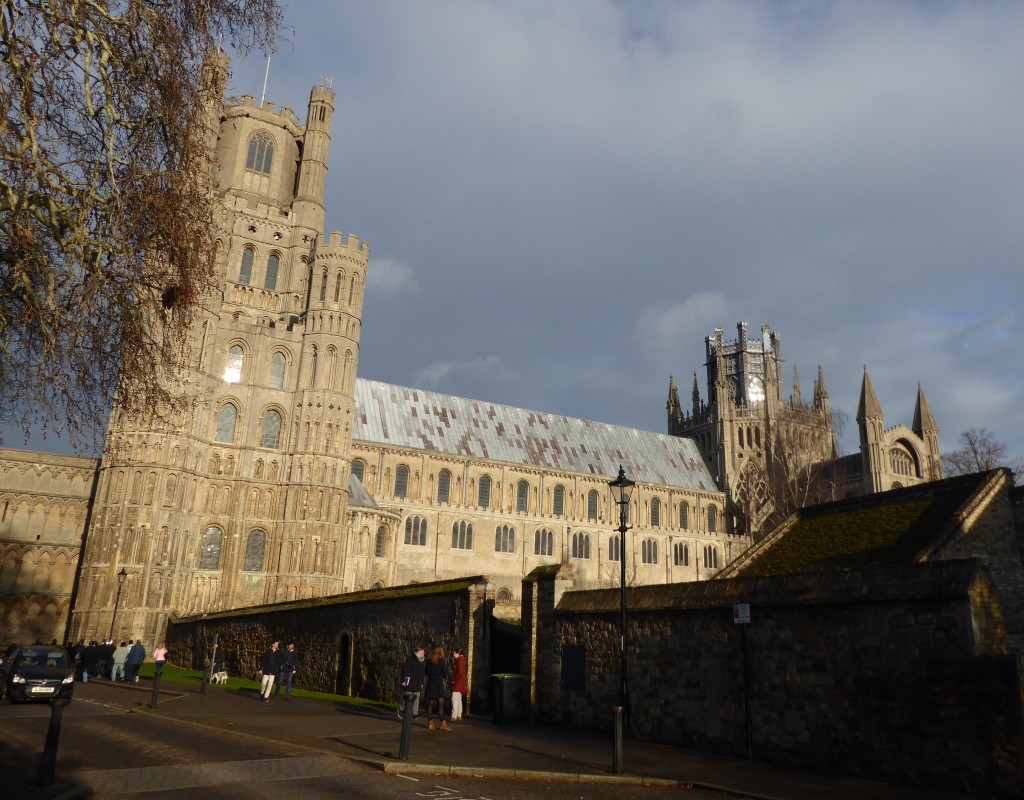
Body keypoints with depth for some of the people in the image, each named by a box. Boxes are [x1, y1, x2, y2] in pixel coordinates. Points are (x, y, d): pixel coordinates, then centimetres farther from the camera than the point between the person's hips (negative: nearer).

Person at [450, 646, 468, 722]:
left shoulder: (460, 660, -16)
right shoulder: (462, 659, 14)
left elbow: (460, 673, -23)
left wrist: (453, 680, -15)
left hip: (458, 683, -10)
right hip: (460, 683, 10)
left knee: (455, 700, -10)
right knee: (458, 700, 14)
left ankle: (454, 717, -11)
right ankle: (459, 716, 17)